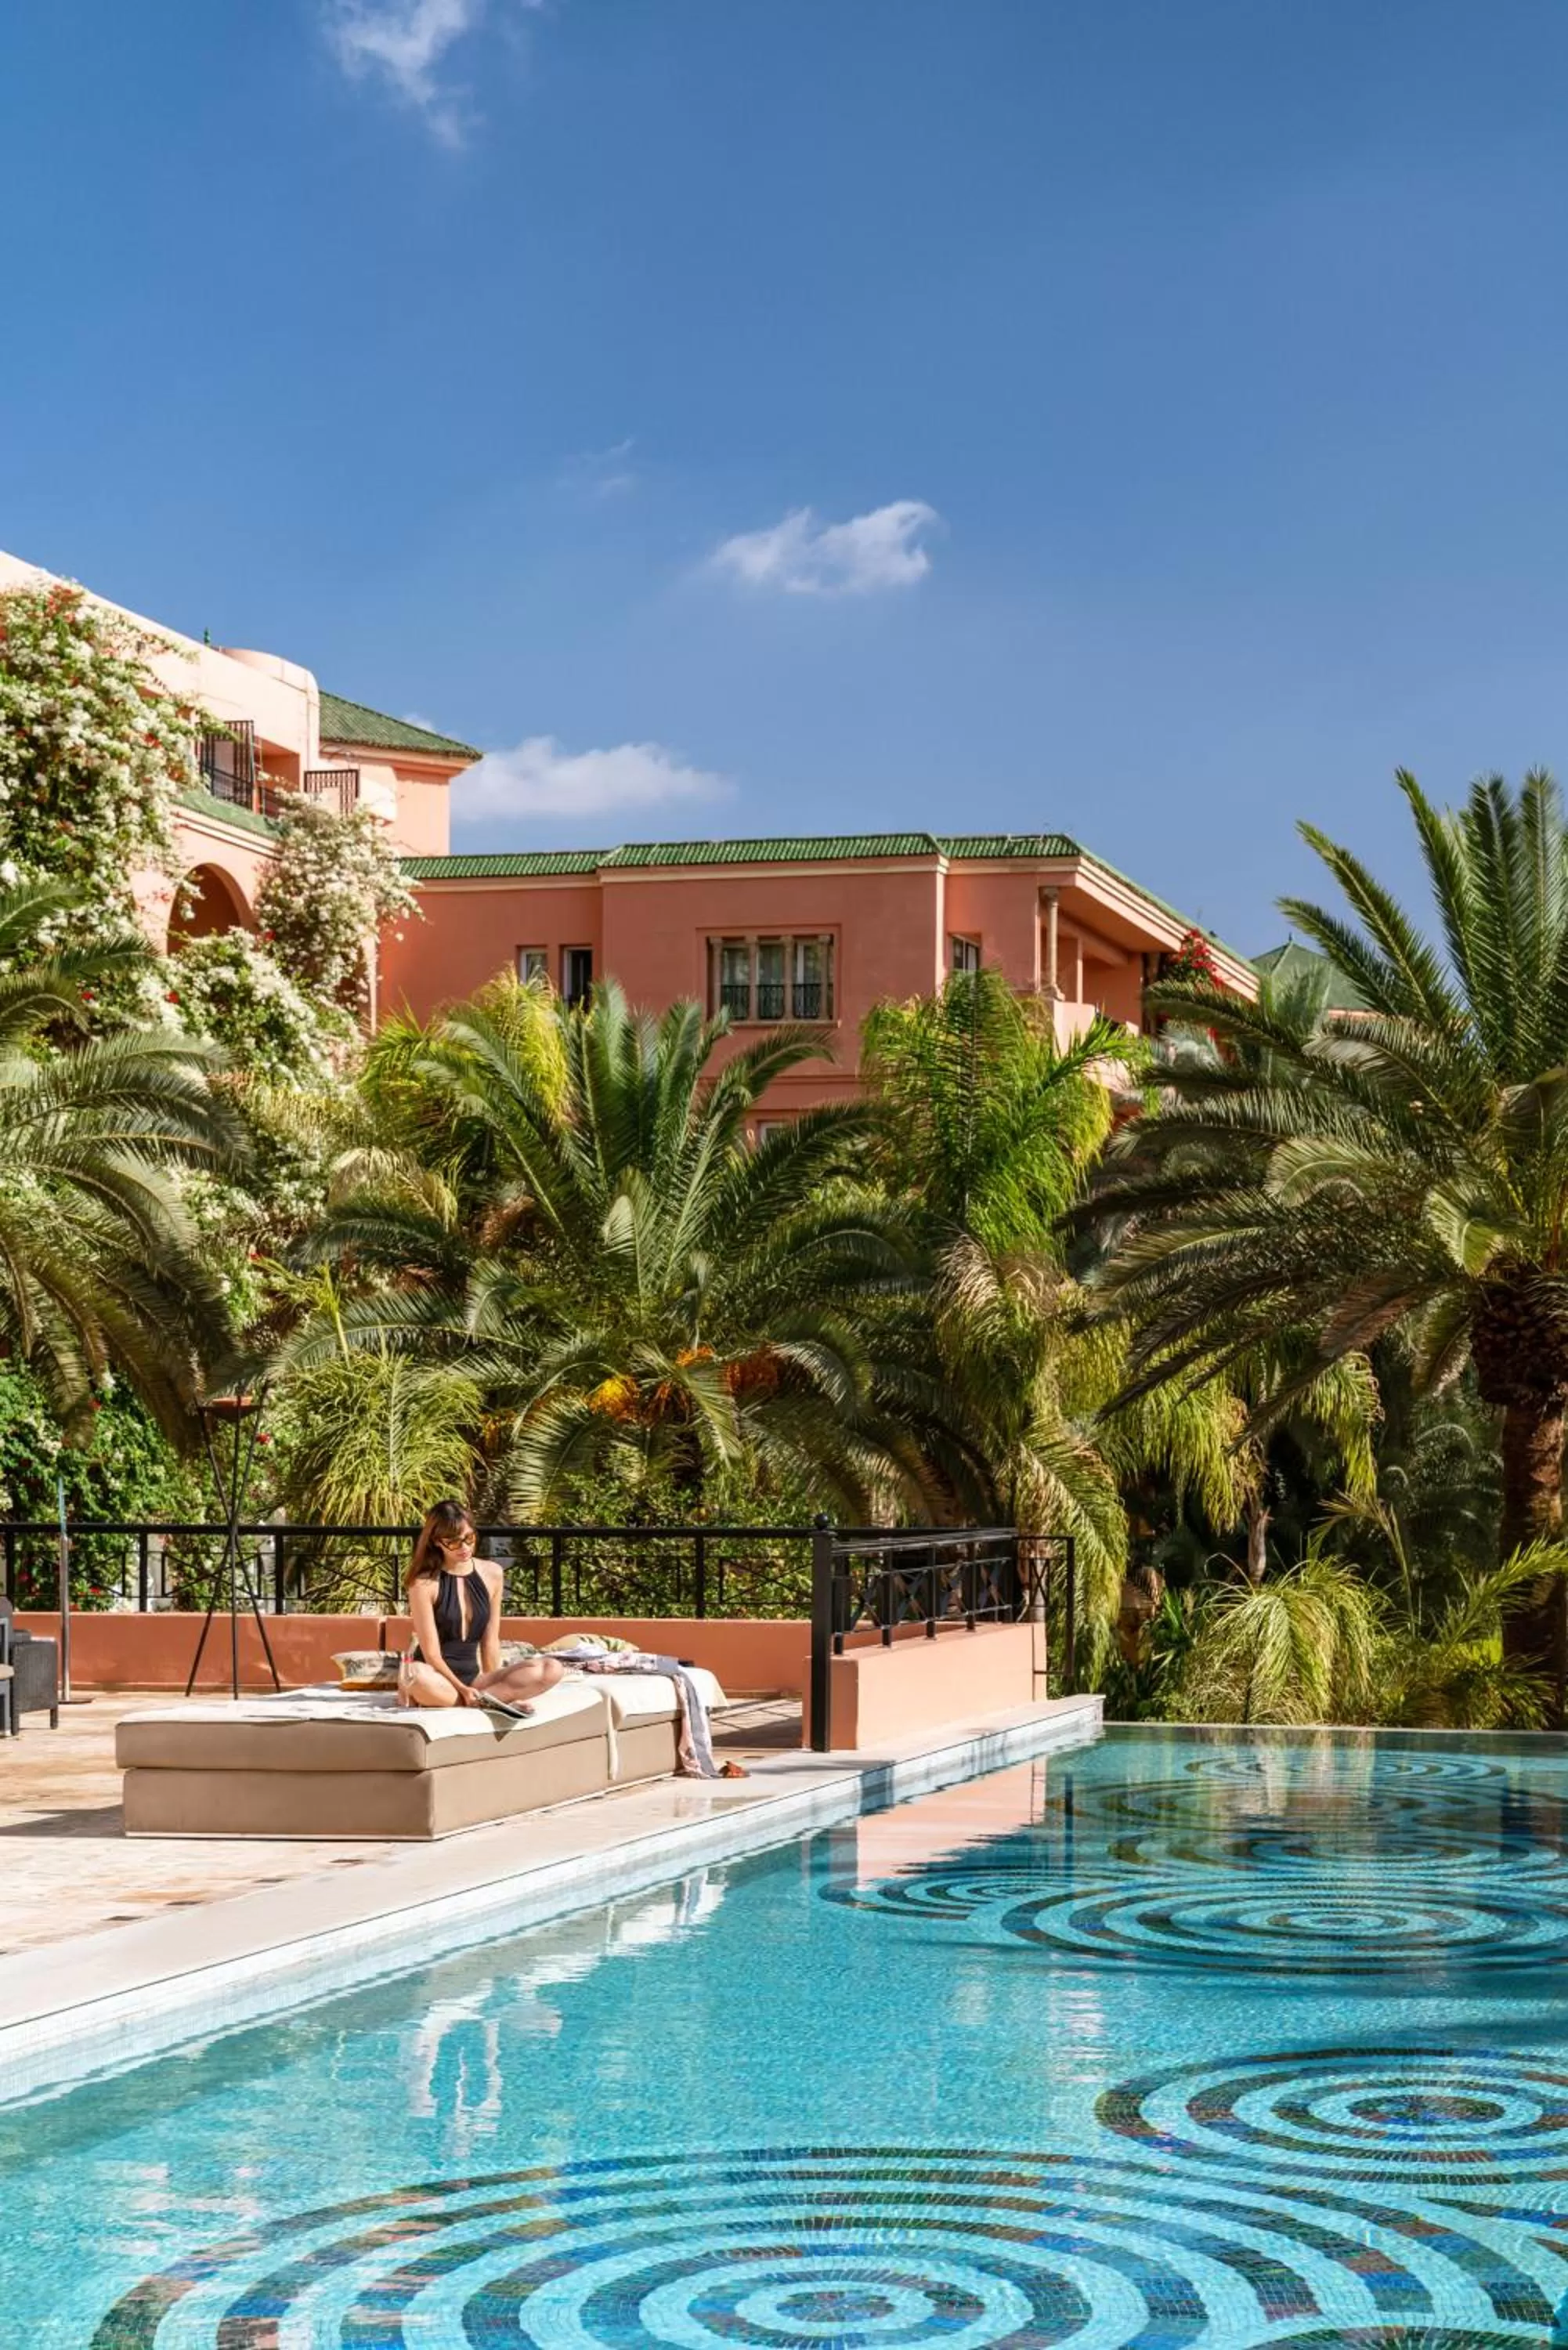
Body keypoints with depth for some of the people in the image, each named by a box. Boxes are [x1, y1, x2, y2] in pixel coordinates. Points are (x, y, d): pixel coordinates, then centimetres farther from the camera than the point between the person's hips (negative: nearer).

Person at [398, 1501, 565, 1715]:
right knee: (415, 1677, -42)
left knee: (552, 1669, -17)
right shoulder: (424, 1584, -8)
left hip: (472, 1678, 5)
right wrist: (462, 1689, -19)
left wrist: (494, 1683, 3)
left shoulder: (491, 1574, 7)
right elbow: (431, 1653, -11)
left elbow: (491, 1641, 9)